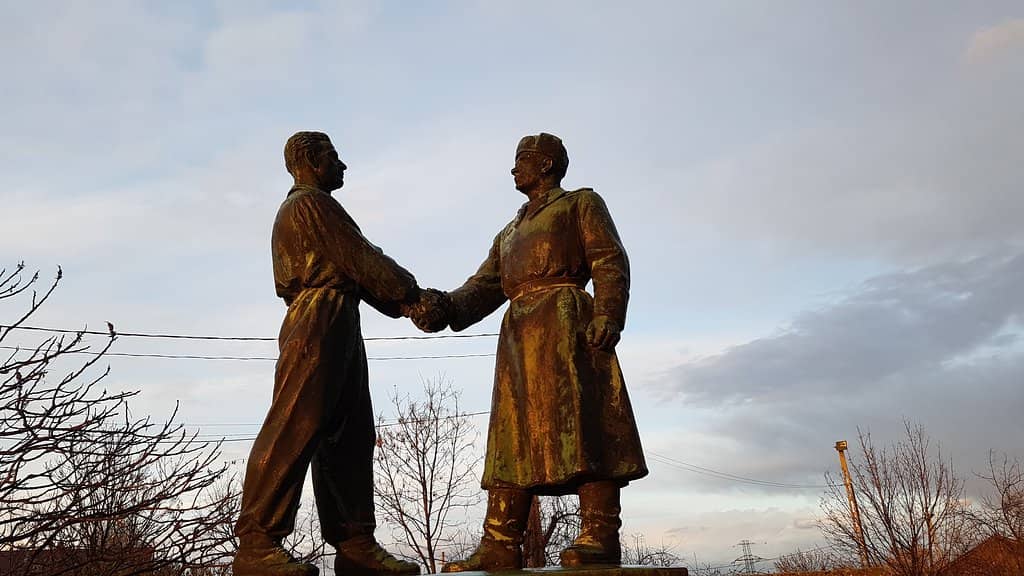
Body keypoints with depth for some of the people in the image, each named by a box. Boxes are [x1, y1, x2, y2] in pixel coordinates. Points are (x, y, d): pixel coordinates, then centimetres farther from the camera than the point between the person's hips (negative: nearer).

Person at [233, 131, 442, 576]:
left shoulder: (305, 208, 30)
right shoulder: (311, 203, -3)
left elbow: (354, 271, 22)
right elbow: (361, 260, -9)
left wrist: (404, 305, 12)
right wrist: (412, 293, 1)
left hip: (338, 330, 11)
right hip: (319, 323, -11)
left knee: (349, 438, 5)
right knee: (295, 430, -14)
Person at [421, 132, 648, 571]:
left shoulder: (581, 202, 15)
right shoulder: (510, 232, 33)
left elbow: (610, 261, 0)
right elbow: (484, 286, 19)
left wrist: (607, 314, -18)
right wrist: (445, 309, 0)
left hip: (564, 318, -6)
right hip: (517, 333, 6)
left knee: (580, 422, -15)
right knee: (514, 435, -2)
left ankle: (599, 536, -16)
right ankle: (500, 546, -4)